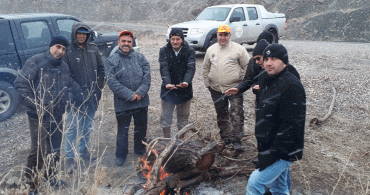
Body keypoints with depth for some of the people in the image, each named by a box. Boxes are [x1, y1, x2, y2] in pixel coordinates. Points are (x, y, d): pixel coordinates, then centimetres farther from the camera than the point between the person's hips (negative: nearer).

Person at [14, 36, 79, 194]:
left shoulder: (64, 66, 10)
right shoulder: (36, 62, -10)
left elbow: (71, 85, 24)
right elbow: (20, 83, -14)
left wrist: (67, 98, 6)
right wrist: (34, 105, -17)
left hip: (57, 116, 6)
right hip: (39, 117, -6)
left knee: (55, 150, 17)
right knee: (38, 151, -2)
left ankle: (51, 177, 39)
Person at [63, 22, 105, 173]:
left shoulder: (93, 49, 9)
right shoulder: (67, 51, -6)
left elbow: (101, 68, 14)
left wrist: (99, 86, 5)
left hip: (92, 95, 5)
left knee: (87, 124, 16)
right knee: (73, 126, -5)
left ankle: (83, 149, 33)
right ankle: (69, 158, 3)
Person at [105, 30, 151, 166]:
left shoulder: (140, 58, 7)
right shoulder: (112, 61, -2)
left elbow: (147, 77, -1)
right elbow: (112, 82, -11)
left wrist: (140, 92, -15)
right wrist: (130, 95, -18)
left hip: (142, 102, 3)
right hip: (122, 104, -3)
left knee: (141, 128, 17)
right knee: (122, 131, 7)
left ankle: (140, 151, 37)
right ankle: (121, 156, 25)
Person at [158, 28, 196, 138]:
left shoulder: (189, 51, -3)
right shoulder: (164, 51, -2)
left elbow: (191, 68, -15)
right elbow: (164, 68, -14)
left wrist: (186, 82, -35)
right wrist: (167, 83, -32)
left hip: (184, 90, 0)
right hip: (168, 89, 0)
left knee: (183, 118, 13)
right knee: (165, 118, 7)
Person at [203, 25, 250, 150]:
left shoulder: (238, 49, -4)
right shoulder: (211, 50, 8)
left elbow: (247, 67, 0)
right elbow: (206, 68, 16)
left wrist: (242, 82, -6)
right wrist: (207, 83, 10)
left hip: (234, 88, -4)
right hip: (216, 89, 4)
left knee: (236, 114, -10)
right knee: (221, 115, 13)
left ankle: (236, 139, -2)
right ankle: (225, 138, 27)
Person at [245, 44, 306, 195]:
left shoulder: (291, 86, -20)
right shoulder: (268, 82, 11)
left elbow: (291, 126, -25)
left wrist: (272, 154, -24)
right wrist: (261, 144, 17)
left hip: (282, 153, -9)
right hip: (269, 148, 9)